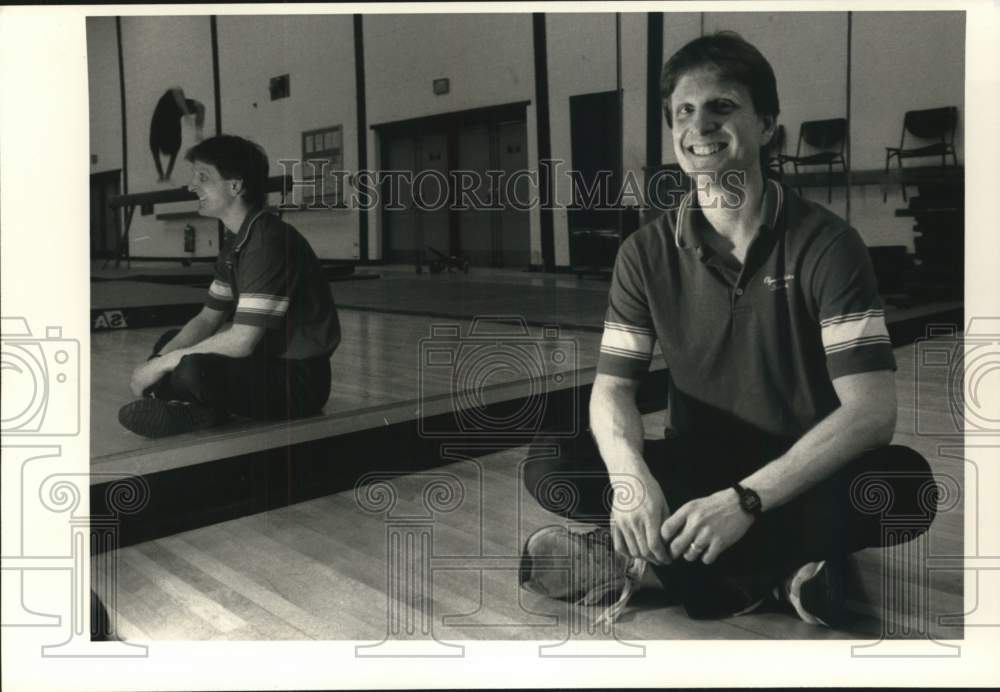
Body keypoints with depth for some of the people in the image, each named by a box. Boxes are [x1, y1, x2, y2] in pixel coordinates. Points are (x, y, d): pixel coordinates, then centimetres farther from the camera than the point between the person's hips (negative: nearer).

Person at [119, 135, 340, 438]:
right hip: (265, 361, 10)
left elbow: (242, 341, -26)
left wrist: (164, 364, -15)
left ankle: (202, 412, -2)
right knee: (169, 341, 17)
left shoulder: (269, 242, -22)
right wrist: (157, 361, -4)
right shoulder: (235, 243, 10)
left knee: (193, 370, -33)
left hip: (300, 379, -10)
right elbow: (207, 319, 13)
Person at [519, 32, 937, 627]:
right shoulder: (648, 252, -4)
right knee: (550, 466, -21)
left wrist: (745, 500, -34)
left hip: (798, 476, -2)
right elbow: (613, 387, -7)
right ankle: (777, 567, -21)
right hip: (694, 469, 3)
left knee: (905, 485, -33)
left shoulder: (825, 242, -14)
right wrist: (631, 477, -30)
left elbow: (871, 412, -22)